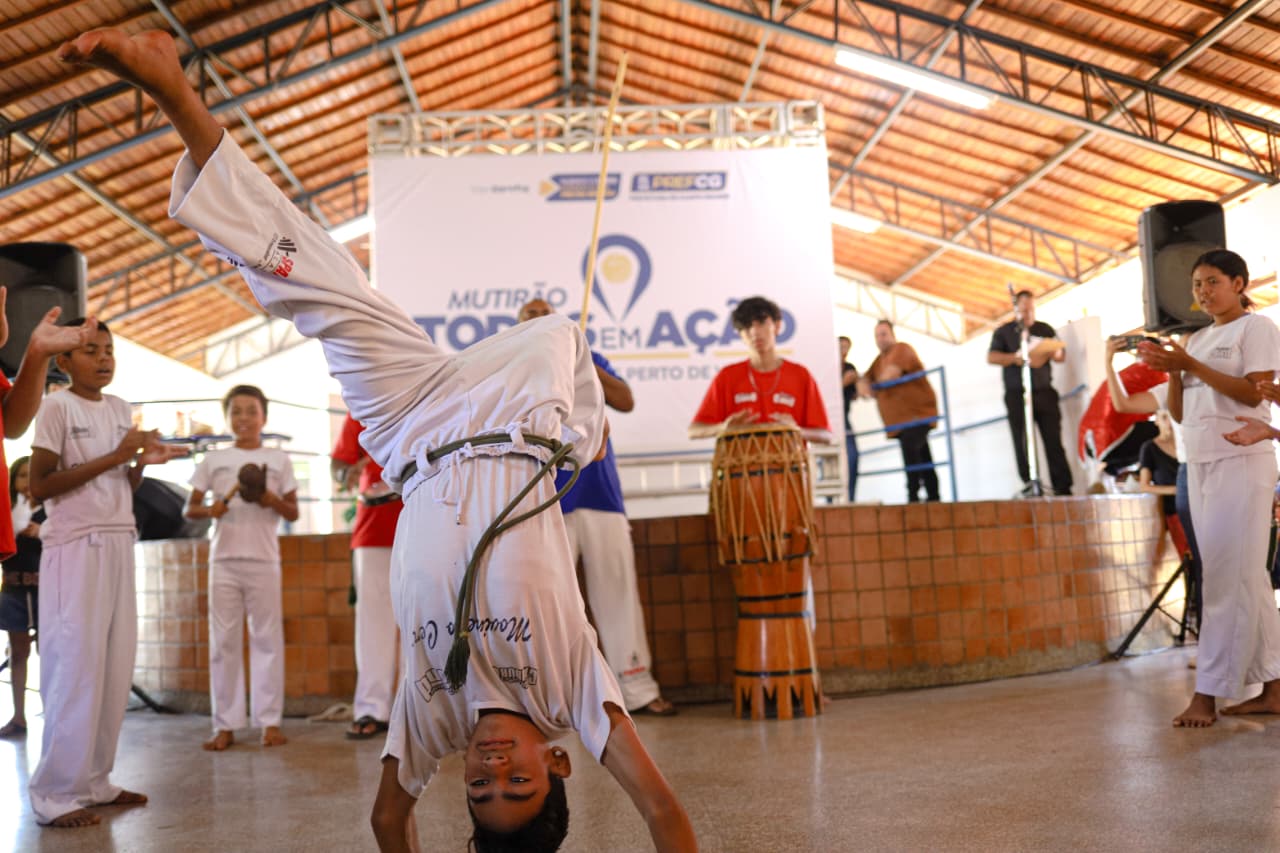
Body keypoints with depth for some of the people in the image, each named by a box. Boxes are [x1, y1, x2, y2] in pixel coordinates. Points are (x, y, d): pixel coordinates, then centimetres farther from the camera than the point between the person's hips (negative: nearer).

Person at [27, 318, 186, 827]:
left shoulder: (120, 410, 13)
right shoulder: (56, 407, -6)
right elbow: (38, 487, -12)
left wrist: (143, 463, -4)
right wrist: (113, 457, -15)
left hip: (119, 545, 7)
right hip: (74, 547, -7)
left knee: (116, 665, 6)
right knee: (76, 665, -6)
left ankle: (94, 780, 14)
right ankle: (55, 792, 2)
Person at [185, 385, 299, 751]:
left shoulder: (278, 460, 7)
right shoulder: (213, 460, 9)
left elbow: (293, 513, 8)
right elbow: (190, 508, 10)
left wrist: (271, 499, -12)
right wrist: (209, 509, -11)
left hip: (264, 560, -1)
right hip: (224, 559, 1)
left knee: (267, 639, 0)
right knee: (223, 641, 2)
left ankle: (269, 721, 6)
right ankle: (226, 725, 7)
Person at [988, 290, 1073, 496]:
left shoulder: (1045, 329, 16)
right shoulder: (1004, 332, 9)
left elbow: (1062, 355, 15)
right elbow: (991, 357, -2)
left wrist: (1051, 353, -9)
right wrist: (1015, 358, -19)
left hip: (1044, 392, 1)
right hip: (1017, 395, -1)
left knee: (1054, 440, -3)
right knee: (1022, 441, -5)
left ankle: (1062, 488, -4)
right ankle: (1028, 484, -4)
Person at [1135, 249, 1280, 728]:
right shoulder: (1196, 339, 17)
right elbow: (1179, 413, 13)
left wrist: (1191, 365, -17)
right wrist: (1171, 370, -3)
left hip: (1242, 462, -7)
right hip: (1199, 465, 7)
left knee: (1228, 577, -9)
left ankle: (1208, 693, -10)